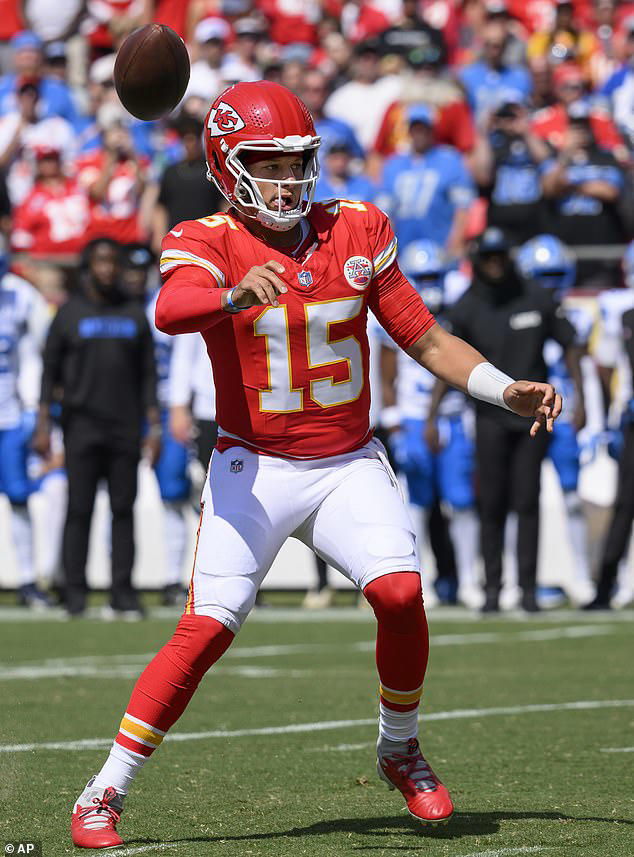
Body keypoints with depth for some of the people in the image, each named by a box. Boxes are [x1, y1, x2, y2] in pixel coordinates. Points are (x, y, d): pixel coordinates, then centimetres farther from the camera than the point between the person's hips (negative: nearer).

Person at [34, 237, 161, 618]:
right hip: (82, 425, -2)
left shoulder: (135, 314, 11)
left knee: (124, 509, 1)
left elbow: (148, 375, 12)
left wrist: (154, 425, 5)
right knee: (79, 510, -3)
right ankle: (75, 592, 0)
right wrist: (43, 425, -3)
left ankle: (124, 590, 3)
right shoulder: (70, 314, 5)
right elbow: (50, 372, 5)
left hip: (125, 428, 2)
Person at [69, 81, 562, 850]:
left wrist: (507, 391, -6)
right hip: (254, 469, -3)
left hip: (348, 465, 3)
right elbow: (170, 310, -34)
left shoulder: (356, 231, 2)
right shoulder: (208, 243, -10)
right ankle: (103, 794, -4)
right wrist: (235, 295, -55)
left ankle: (399, 749, 6)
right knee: (206, 628, -15)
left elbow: (425, 339, 8)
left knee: (400, 591, -20)